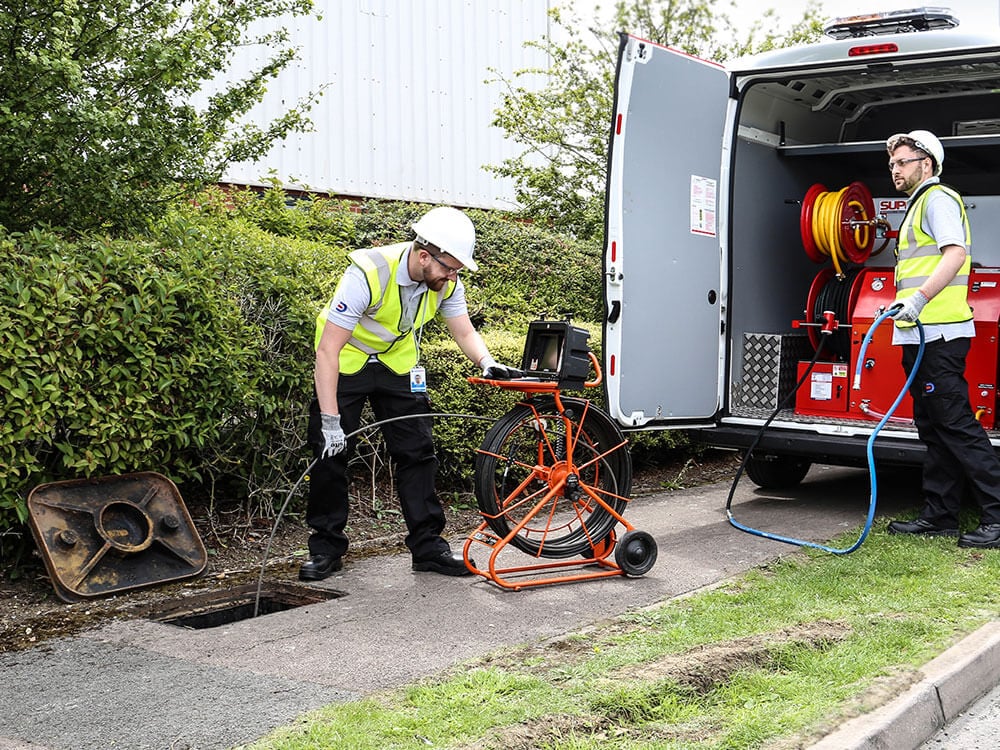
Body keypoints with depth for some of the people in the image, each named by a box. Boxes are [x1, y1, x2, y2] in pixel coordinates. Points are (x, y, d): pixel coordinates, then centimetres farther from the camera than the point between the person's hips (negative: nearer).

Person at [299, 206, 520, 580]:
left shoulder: (446, 281, -17)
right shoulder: (369, 273, -35)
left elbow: (464, 332, -5)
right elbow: (328, 348, -35)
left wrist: (487, 361, -29)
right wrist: (330, 420, -38)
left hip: (398, 361, 5)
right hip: (345, 361, -4)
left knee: (417, 452, 0)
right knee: (331, 451, -6)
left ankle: (428, 545, 8)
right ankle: (326, 547, 9)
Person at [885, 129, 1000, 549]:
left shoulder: (938, 199, -6)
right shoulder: (917, 206, 25)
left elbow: (955, 253, -21)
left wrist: (919, 298, -31)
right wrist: (908, 305, 22)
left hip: (938, 334, -11)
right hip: (921, 336, 11)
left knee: (955, 424, -12)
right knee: (933, 427, 11)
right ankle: (939, 516, 16)